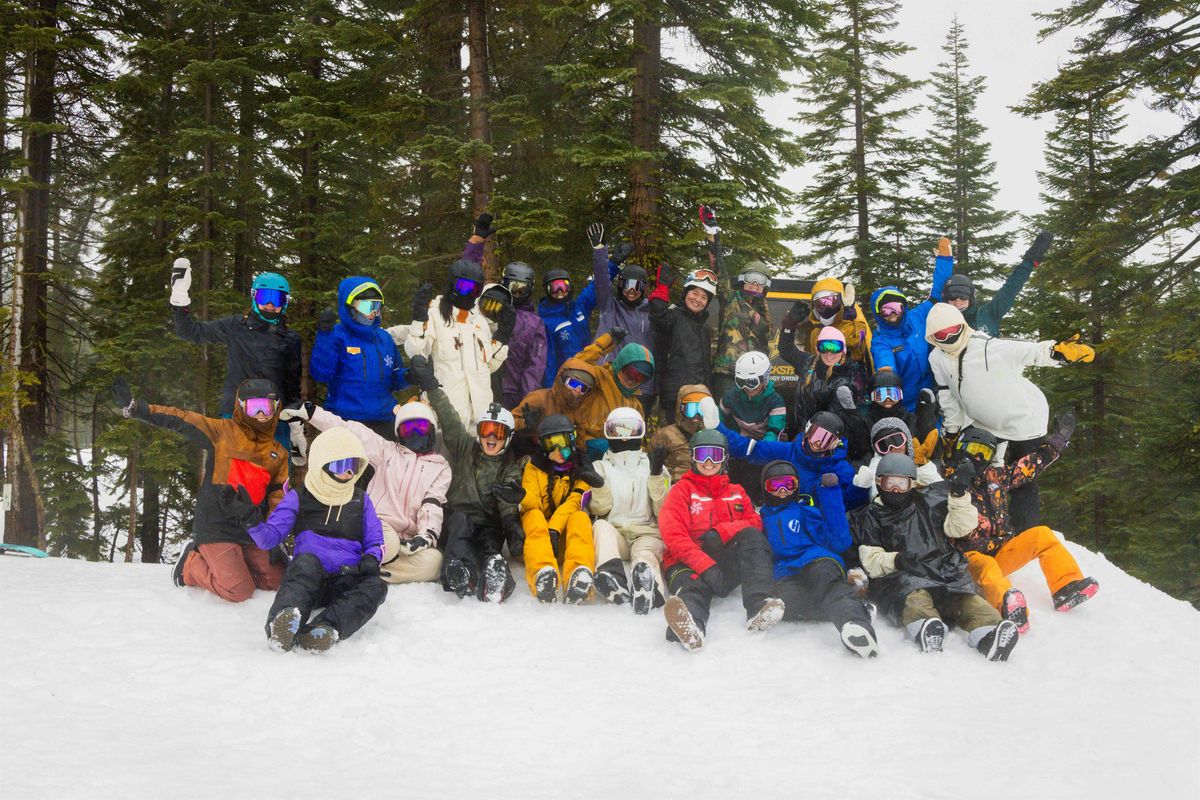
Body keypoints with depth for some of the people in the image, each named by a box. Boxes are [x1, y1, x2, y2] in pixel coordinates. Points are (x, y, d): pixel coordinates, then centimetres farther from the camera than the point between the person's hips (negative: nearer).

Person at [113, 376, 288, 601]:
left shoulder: (278, 453, 12)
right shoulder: (222, 431, -1)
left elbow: (278, 495, 12)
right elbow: (178, 420, -8)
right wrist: (132, 406, -18)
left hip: (252, 532, 5)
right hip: (216, 527, -5)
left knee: (278, 580, -2)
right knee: (238, 591, -17)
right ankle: (190, 566, 11)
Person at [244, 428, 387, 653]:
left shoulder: (361, 500, 18)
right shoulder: (298, 498, 11)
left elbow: (375, 541, 21)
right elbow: (270, 537, 7)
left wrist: (371, 559, -2)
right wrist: (252, 520, -14)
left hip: (345, 583, 2)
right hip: (306, 577, -2)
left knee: (376, 587, -31)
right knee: (306, 561, -38)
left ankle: (325, 628, -55)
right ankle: (281, 623, -64)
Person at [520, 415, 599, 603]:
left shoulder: (581, 471, 10)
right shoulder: (534, 467, 14)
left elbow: (573, 503, -7)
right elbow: (531, 504, -1)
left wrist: (554, 529, -25)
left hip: (566, 537, 0)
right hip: (538, 531, 0)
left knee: (580, 517, -31)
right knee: (534, 516, -32)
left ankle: (580, 573, -62)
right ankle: (543, 574, -62)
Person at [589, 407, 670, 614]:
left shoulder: (651, 465, 20)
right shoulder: (601, 467, 20)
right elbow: (600, 509, 7)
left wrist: (656, 475, -4)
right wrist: (597, 483, -11)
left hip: (647, 532, -1)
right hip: (613, 531, 1)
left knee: (646, 552, -35)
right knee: (600, 526, -34)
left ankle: (646, 579, -72)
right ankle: (612, 577, -61)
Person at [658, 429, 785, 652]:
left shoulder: (736, 492, 28)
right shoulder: (682, 489, 14)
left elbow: (755, 523, 12)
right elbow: (672, 533, -3)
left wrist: (720, 532, -11)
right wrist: (705, 565, -20)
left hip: (728, 562, 3)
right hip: (689, 563, -3)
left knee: (752, 536, -25)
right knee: (694, 586, -37)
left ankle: (759, 604, -46)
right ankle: (690, 624, -76)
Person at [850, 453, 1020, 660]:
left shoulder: (929, 501, 22)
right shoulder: (869, 517, 16)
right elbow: (871, 561, 5)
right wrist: (895, 560, -16)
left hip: (943, 571, 2)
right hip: (900, 576, -2)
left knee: (965, 596, -30)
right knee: (913, 596, -39)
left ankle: (987, 633, -58)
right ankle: (924, 628, -69)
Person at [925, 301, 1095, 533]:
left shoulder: (990, 348, -27)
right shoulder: (937, 359, -7)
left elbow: (1032, 352, -36)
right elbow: (948, 398, 7)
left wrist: (1058, 350, -56)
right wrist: (952, 433, 13)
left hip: (1024, 419, -6)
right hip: (985, 424, 6)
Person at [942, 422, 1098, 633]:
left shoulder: (994, 477, 15)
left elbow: (1030, 466, 27)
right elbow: (957, 530, -18)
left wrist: (1057, 440, 30)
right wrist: (959, 493, -32)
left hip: (1001, 552, 7)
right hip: (973, 556, -7)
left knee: (1042, 535, -7)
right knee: (986, 568, -39)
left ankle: (1067, 588, -23)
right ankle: (1008, 606, -71)